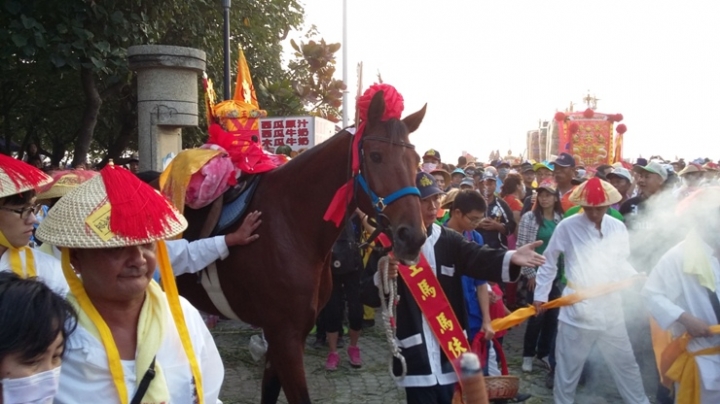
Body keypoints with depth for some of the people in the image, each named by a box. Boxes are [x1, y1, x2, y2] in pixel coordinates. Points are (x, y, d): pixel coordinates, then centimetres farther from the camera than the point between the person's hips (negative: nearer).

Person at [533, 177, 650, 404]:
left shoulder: (618, 228, 2)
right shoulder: (567, 227, -8)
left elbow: (621, 264, 7)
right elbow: (549, 262, 0)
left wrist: (638, 279, -13)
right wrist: (541, 295, 0)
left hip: (610, 306, 3)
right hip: (577, 308, -3)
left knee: (625, 362, 15)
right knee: (568, 365, 9)